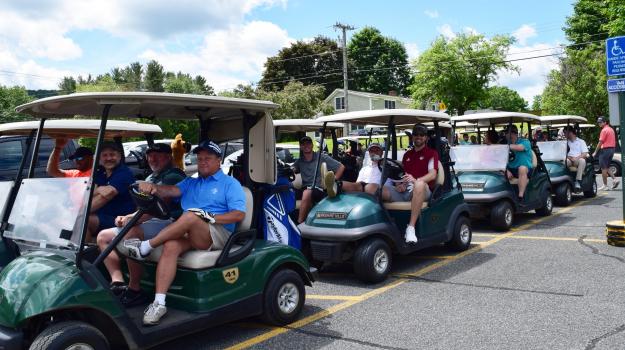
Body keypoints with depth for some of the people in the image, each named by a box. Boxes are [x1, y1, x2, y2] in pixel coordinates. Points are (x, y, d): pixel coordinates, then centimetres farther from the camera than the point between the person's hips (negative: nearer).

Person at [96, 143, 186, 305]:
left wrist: (132, 218, -25)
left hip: (166, 222, -10)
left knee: (129, 235, -35)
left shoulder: (173, 175, -6)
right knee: (103, 236, 7)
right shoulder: (151, 177, 25)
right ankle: (117, 283, -4)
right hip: (147, 222, 11)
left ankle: (134, 290, -25)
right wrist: (125, 218, 5)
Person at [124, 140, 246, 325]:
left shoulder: (230, 184, 9)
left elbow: (239, 214, -6)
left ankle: (146, 246, -19)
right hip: (189, 235, 4)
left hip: (219, 236, -4)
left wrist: (210, 217, -17)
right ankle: (159, 303, -29)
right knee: (170, 245, -28)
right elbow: (172, 190, 3)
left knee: (191, 216, -32)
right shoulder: (190, 183, 26)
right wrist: (153, 188, -18)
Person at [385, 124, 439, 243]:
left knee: (420, 184, -43)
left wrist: (415, 180, -24)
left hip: (423, 190, -4)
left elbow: (432, 174, -5)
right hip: (404, 191, 5)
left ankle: (411, 228, -42)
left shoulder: (431, 153, 11)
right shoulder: (407, 155, 27)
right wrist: (399, 185, 0)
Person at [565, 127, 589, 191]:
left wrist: (576, 158, -16)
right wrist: (570, 157, -13)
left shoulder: (581, 141, 14)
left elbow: (585, 153, 2)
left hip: (578, 159, -1)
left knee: (582, 161, -37)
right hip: (569, 159, 1)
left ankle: (578, 181, -39)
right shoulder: (566, 142, 21)